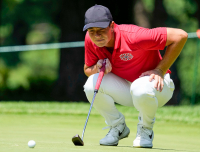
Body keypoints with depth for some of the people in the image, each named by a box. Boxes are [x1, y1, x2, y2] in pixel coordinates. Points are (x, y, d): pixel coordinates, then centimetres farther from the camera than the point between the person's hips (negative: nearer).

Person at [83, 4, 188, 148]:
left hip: (157, 85, -5)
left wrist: (160, 70, -25)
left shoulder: (132, 36, -31)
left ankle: (146, 130, -7)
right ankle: (118, 127, 4)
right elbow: (87, 69, 4)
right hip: (125, 87, 5)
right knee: (92, 85, -22)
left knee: (140, 89, -41)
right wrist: (98, 68, -21)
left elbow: (180, 35, -30)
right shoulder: (90, 40, -13)